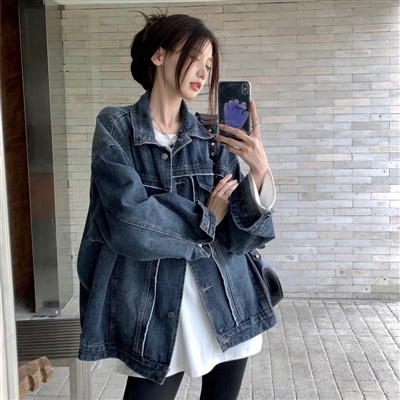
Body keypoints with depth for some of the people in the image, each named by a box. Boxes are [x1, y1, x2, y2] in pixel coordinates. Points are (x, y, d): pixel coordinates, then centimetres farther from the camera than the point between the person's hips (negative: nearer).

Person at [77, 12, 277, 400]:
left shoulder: (214, 139, 3)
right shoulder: (116, 127, -4)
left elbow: (237, 236, -4)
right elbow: (130, 222, -17)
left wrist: (259, 171, -19)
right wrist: (204, 219, -6)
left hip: (226, 306, 3)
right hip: (154, 313, -3)